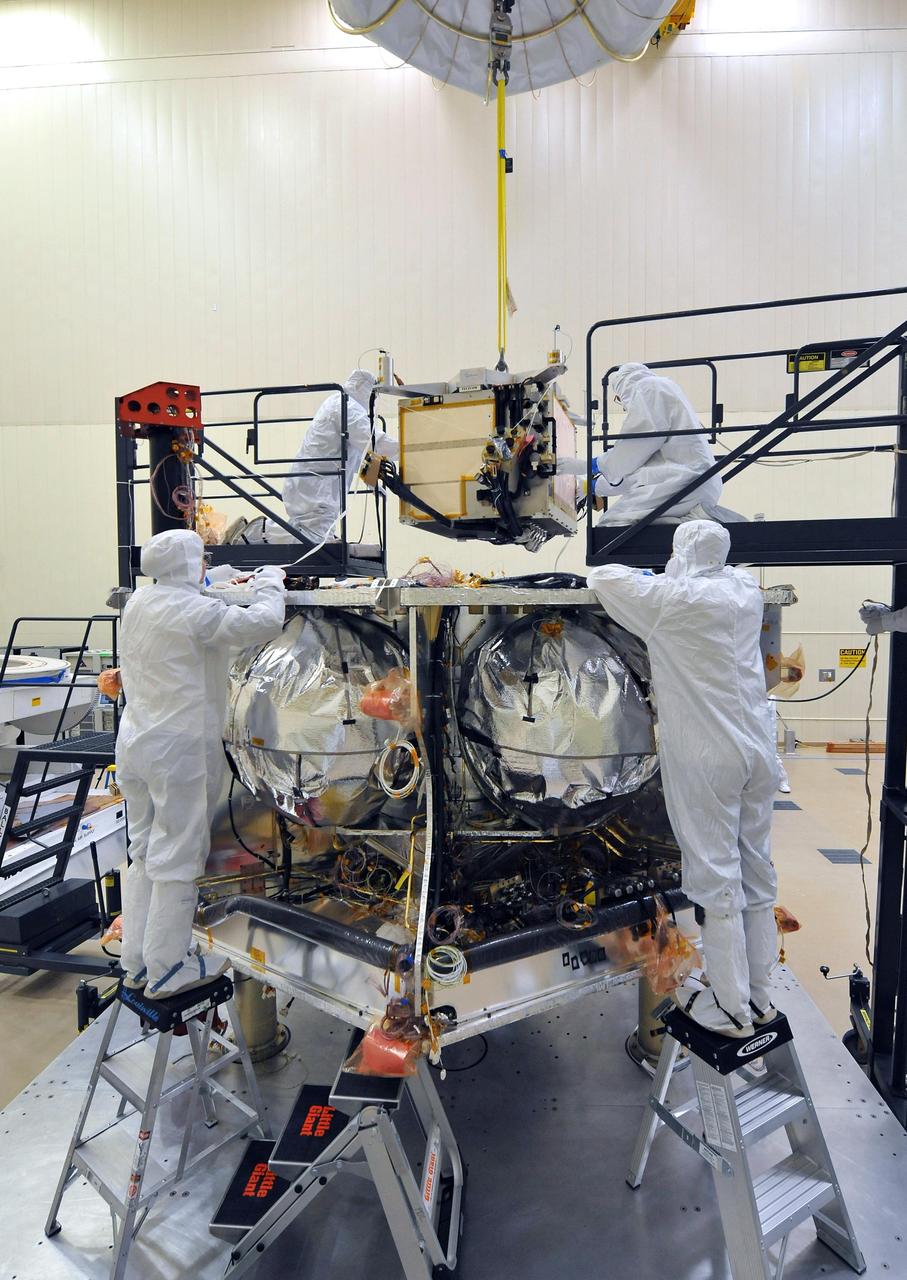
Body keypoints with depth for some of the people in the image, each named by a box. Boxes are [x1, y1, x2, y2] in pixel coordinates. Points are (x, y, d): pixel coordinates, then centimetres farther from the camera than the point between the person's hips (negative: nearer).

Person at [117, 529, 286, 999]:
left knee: (144, 852, 18)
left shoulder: (138, 603, 8)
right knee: (177, 857, 3)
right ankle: (167, 968, 16)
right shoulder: (193, 611, -19)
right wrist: (269, 581, -2)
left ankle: (136, 960, 29)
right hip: (179, 749, -9)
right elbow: (263, 624, -20)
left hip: (136, 744, 9)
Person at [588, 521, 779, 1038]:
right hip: (758, 750, 7)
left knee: (716, 877, 2)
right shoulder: (748, 591, 4)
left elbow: (602, 576, -2)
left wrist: (643, 575, 16)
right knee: (758, 872, 14)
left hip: (706, 760, -6)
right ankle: (760, 996, 27)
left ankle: (731, 1008, 13)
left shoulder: (675, 598, -13)